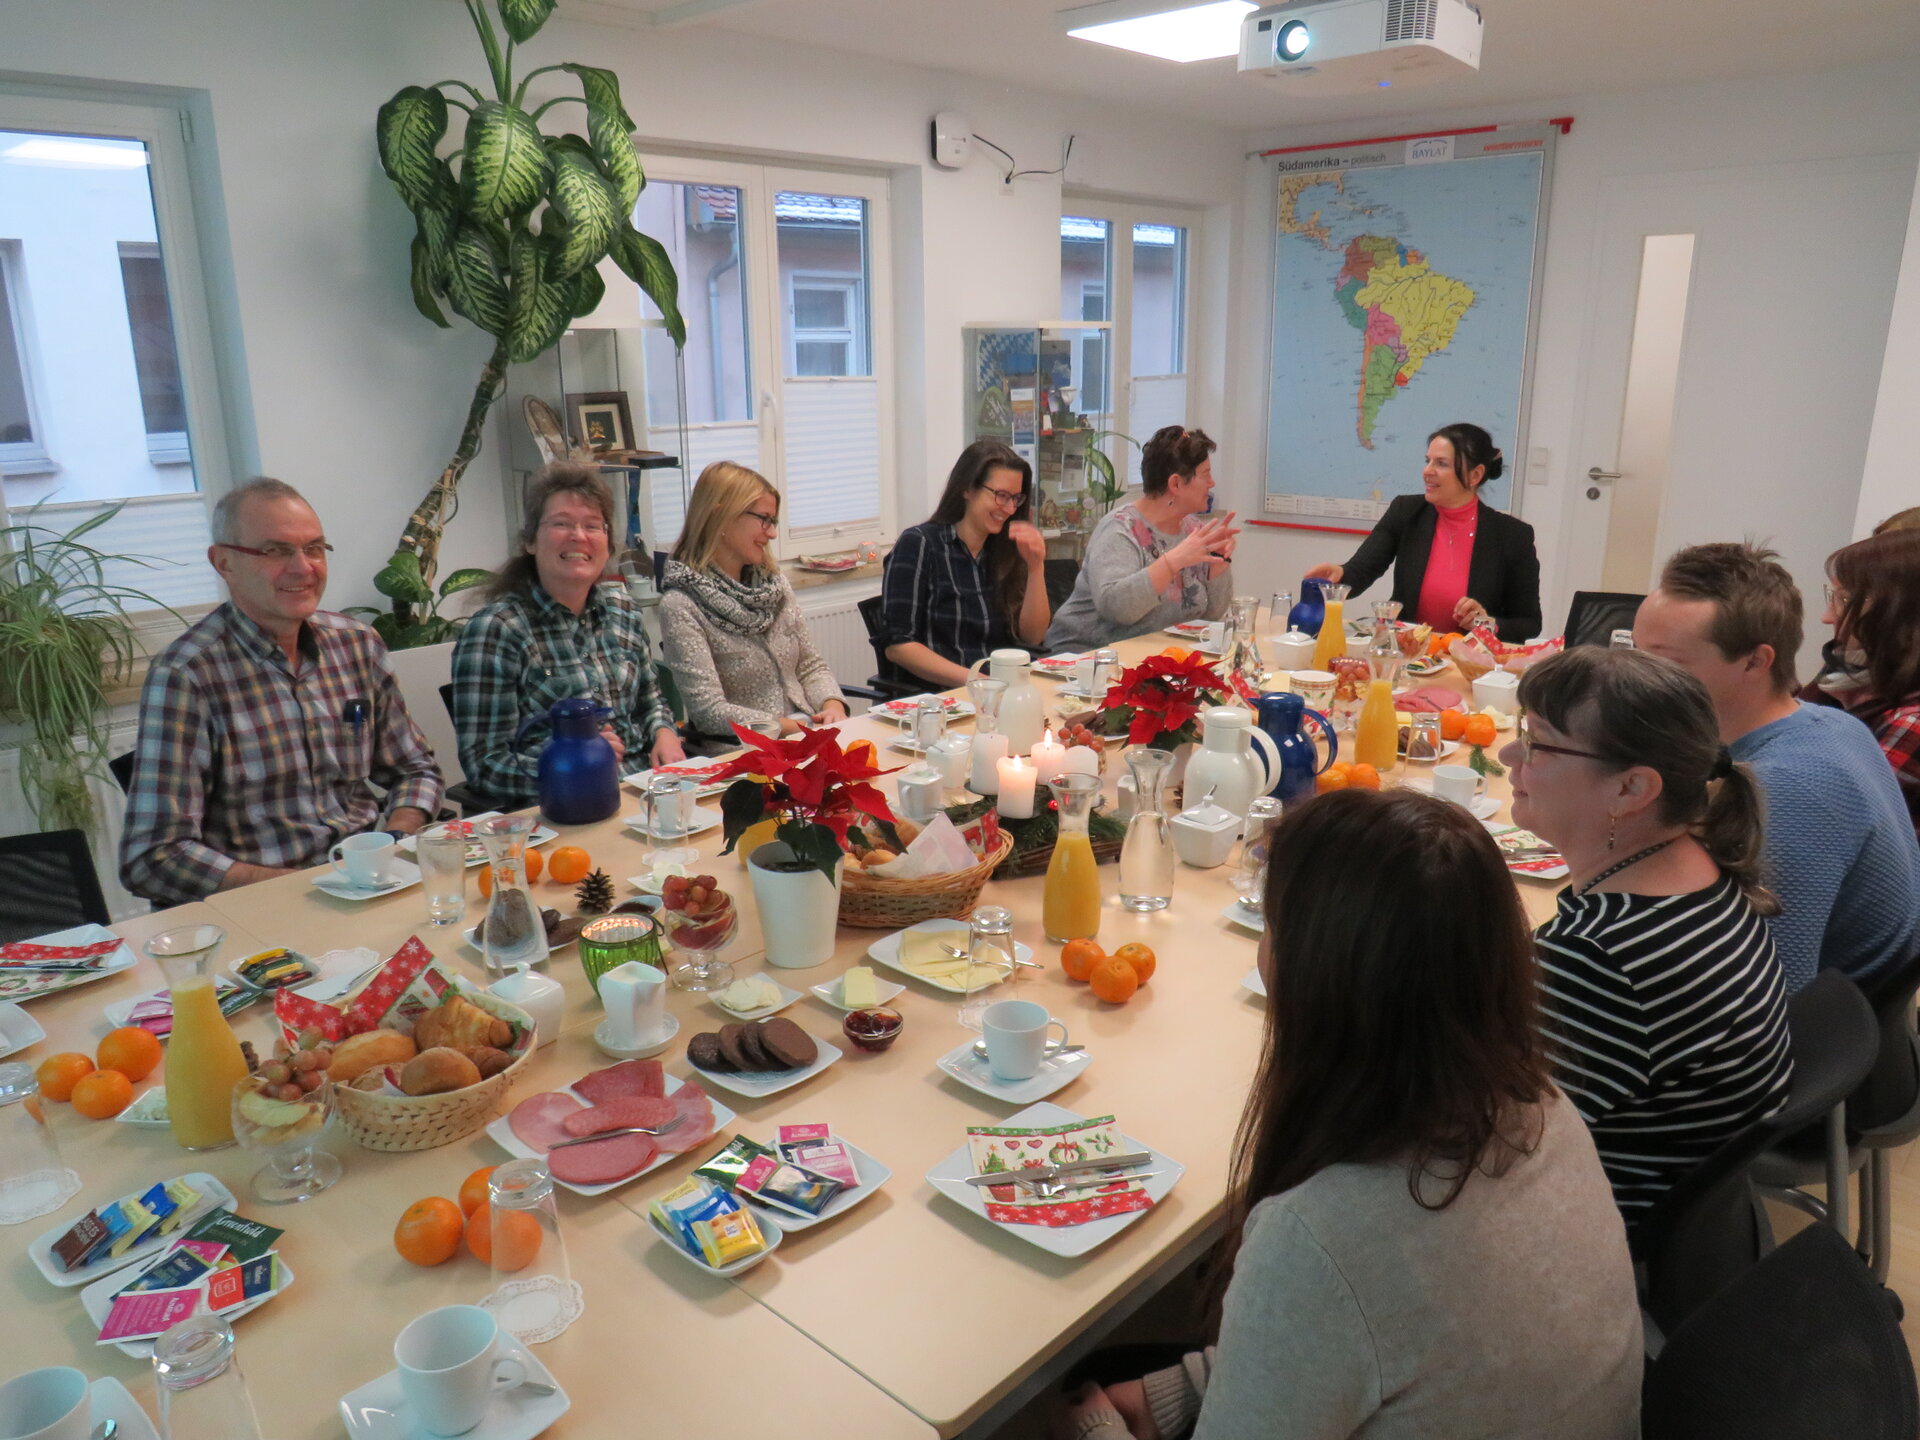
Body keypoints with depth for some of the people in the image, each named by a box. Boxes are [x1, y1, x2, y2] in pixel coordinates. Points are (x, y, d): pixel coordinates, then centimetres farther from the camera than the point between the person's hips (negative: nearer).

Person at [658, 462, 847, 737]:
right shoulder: (680, 605, -9)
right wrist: (795, 727, -19)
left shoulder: (775, 583, 12)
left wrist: (833, 707, -7)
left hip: (805, 737, 6)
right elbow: (710, 712, -15)